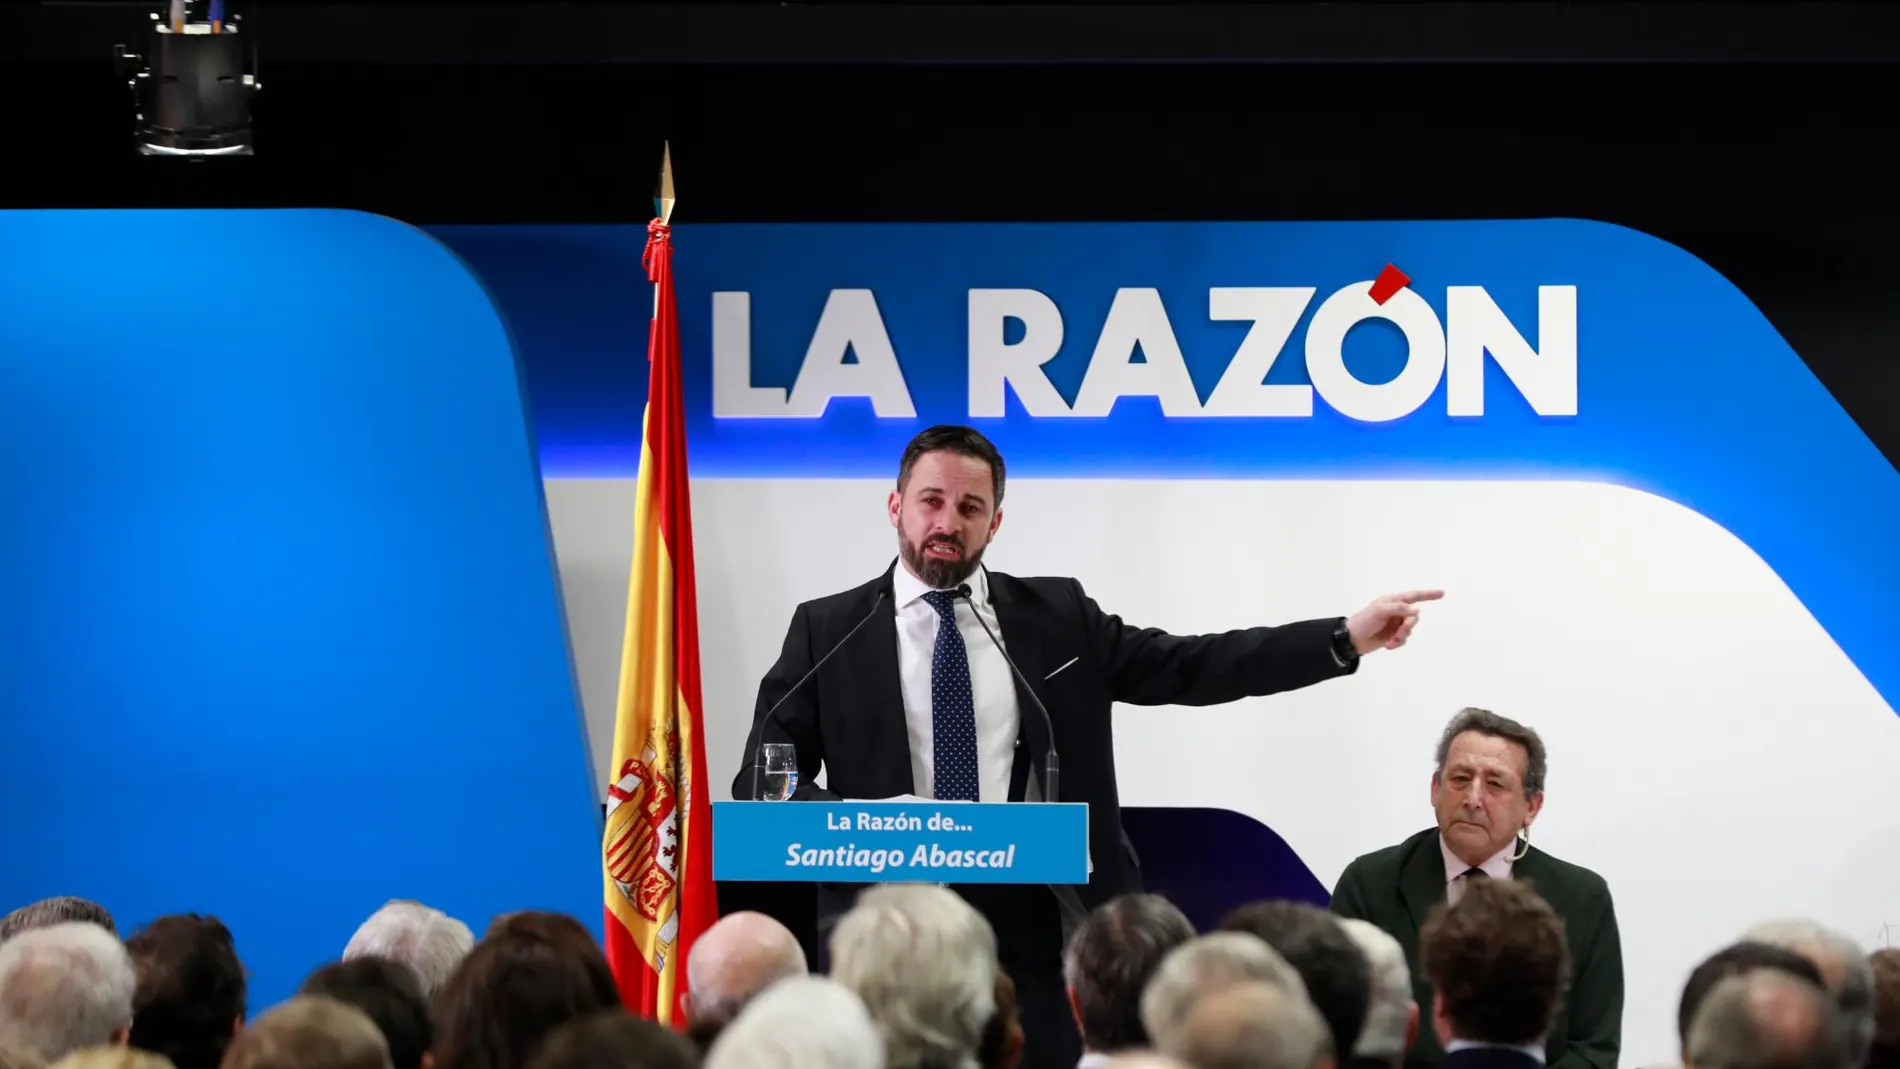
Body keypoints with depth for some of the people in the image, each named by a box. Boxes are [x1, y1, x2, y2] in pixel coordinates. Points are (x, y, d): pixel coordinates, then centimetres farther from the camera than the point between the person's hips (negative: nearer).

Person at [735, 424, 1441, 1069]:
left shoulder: (1057, 617, 10)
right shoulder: (828, 631, 5)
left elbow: (1193, 667, 6)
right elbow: (764, 778, 1)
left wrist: (1346, 639, -3)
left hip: (1031, 931, 1)